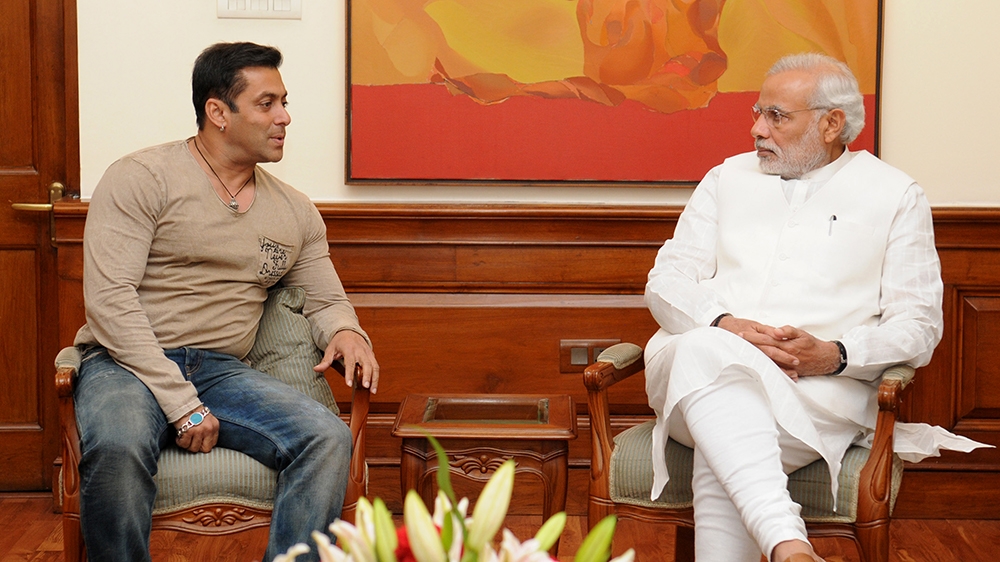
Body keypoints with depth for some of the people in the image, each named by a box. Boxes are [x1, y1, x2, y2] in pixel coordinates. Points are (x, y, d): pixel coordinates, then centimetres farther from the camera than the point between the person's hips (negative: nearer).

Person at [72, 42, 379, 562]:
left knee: (329, 439, -23)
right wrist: (180, 403, -19)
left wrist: (345, 331, -4)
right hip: (126, 363, -4)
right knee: (118, 447, -39)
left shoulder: (296, 212, 15)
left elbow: (326, 299, 24)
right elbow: (109, 298, -11)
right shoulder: (140, 179, -3)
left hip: (221, 371, 5)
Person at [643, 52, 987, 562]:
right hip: (695, 366, 2)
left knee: (722, 458, -36)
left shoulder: (895, 196, 15)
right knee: (706, 352, -39)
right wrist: (725, 326, -9)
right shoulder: (727, 179, 23)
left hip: (820, 387, -2)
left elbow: (918, 328, 7)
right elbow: (666, 282, 14)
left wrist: (833, 355, -13)